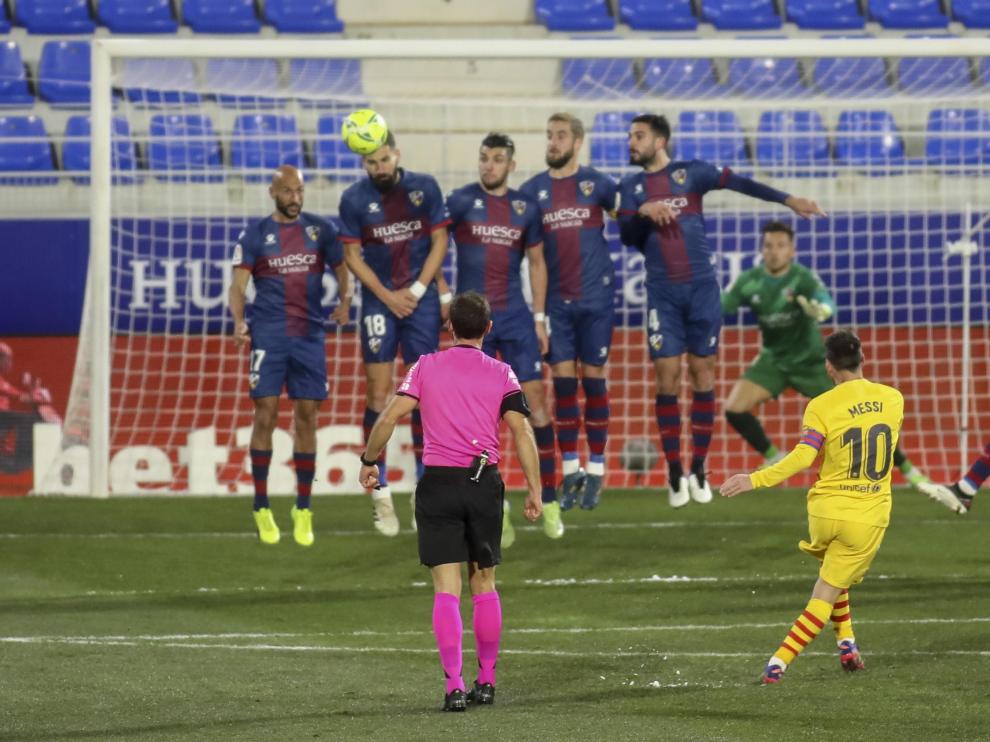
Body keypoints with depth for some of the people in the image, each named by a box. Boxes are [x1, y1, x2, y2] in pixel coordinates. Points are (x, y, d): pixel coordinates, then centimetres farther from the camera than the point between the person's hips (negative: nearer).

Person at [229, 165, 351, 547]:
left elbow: (342, 269, 16)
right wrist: (239, 322, -21)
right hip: (268, 335, -2)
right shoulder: (255, 234, 2)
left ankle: (303, 510, 10)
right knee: (265, 415, -7)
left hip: (309, 334, 2)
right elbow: (239, 284, -5)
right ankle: (262, 509, 2)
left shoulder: (320, 229, 8)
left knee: (307, 418, 3)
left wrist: (345, 300, 0)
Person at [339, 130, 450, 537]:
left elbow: (439, 241, 2)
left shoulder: (424, 187, -1)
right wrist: (389, 297, -7)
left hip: (421, 301, 1)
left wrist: (416, 291, -6)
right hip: (379, 302, -1)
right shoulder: (354, 198, -4)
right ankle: (380, 494, -3)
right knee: (378, 396, -5)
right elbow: (352, 256, 0)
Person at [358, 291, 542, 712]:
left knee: (446, 588, -3)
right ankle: (486, 680, 20)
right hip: (484, 483, 1)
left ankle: (454, 685, -13)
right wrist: (535, 490, -1)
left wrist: (369, 462, 7)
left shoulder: (426, 367, 4)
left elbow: (390, 416, -4)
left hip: (438, 483, -1)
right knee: (484, 583, 14)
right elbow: (521, 430, -3)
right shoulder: (501, 374, 5)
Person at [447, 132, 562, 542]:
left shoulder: (525, 208, 6)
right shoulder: (460, 201, -2)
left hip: (515, 314, 2)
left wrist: (540, 318, 7)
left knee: (535, 398, -5)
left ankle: (549, 501, 1)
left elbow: (536, 262, 12)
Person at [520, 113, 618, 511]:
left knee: (594, 379, 2)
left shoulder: (597, 183, 1)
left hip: (595, 297, -1)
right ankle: (570, 468, 6)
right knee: (563, 381, 0)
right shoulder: (532, 190, 4)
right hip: (556, 300, 1)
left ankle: (595, 470, 9)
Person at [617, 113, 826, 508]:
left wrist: (788, 200, -16)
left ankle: (699, 469, 7)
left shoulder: (691, 172, 2)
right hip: (663, 293, 1)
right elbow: (626, 235, -1)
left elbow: (740, 183, -7)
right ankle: (674, 472, 1)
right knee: (667, 377, -4)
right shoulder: (630, 187, 8)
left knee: (702, 373, 1)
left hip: (701, 288, -1)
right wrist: (643, 212, -21)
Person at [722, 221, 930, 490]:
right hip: (774, 360, 3)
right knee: (734, 410, -14)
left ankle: (908, 469, 5)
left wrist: (820, 310, -65)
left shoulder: (802, 278, -23)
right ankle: (773, 459, 10)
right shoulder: (749, 282, -11)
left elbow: (827, 302, -41)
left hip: (811, 360, -3)